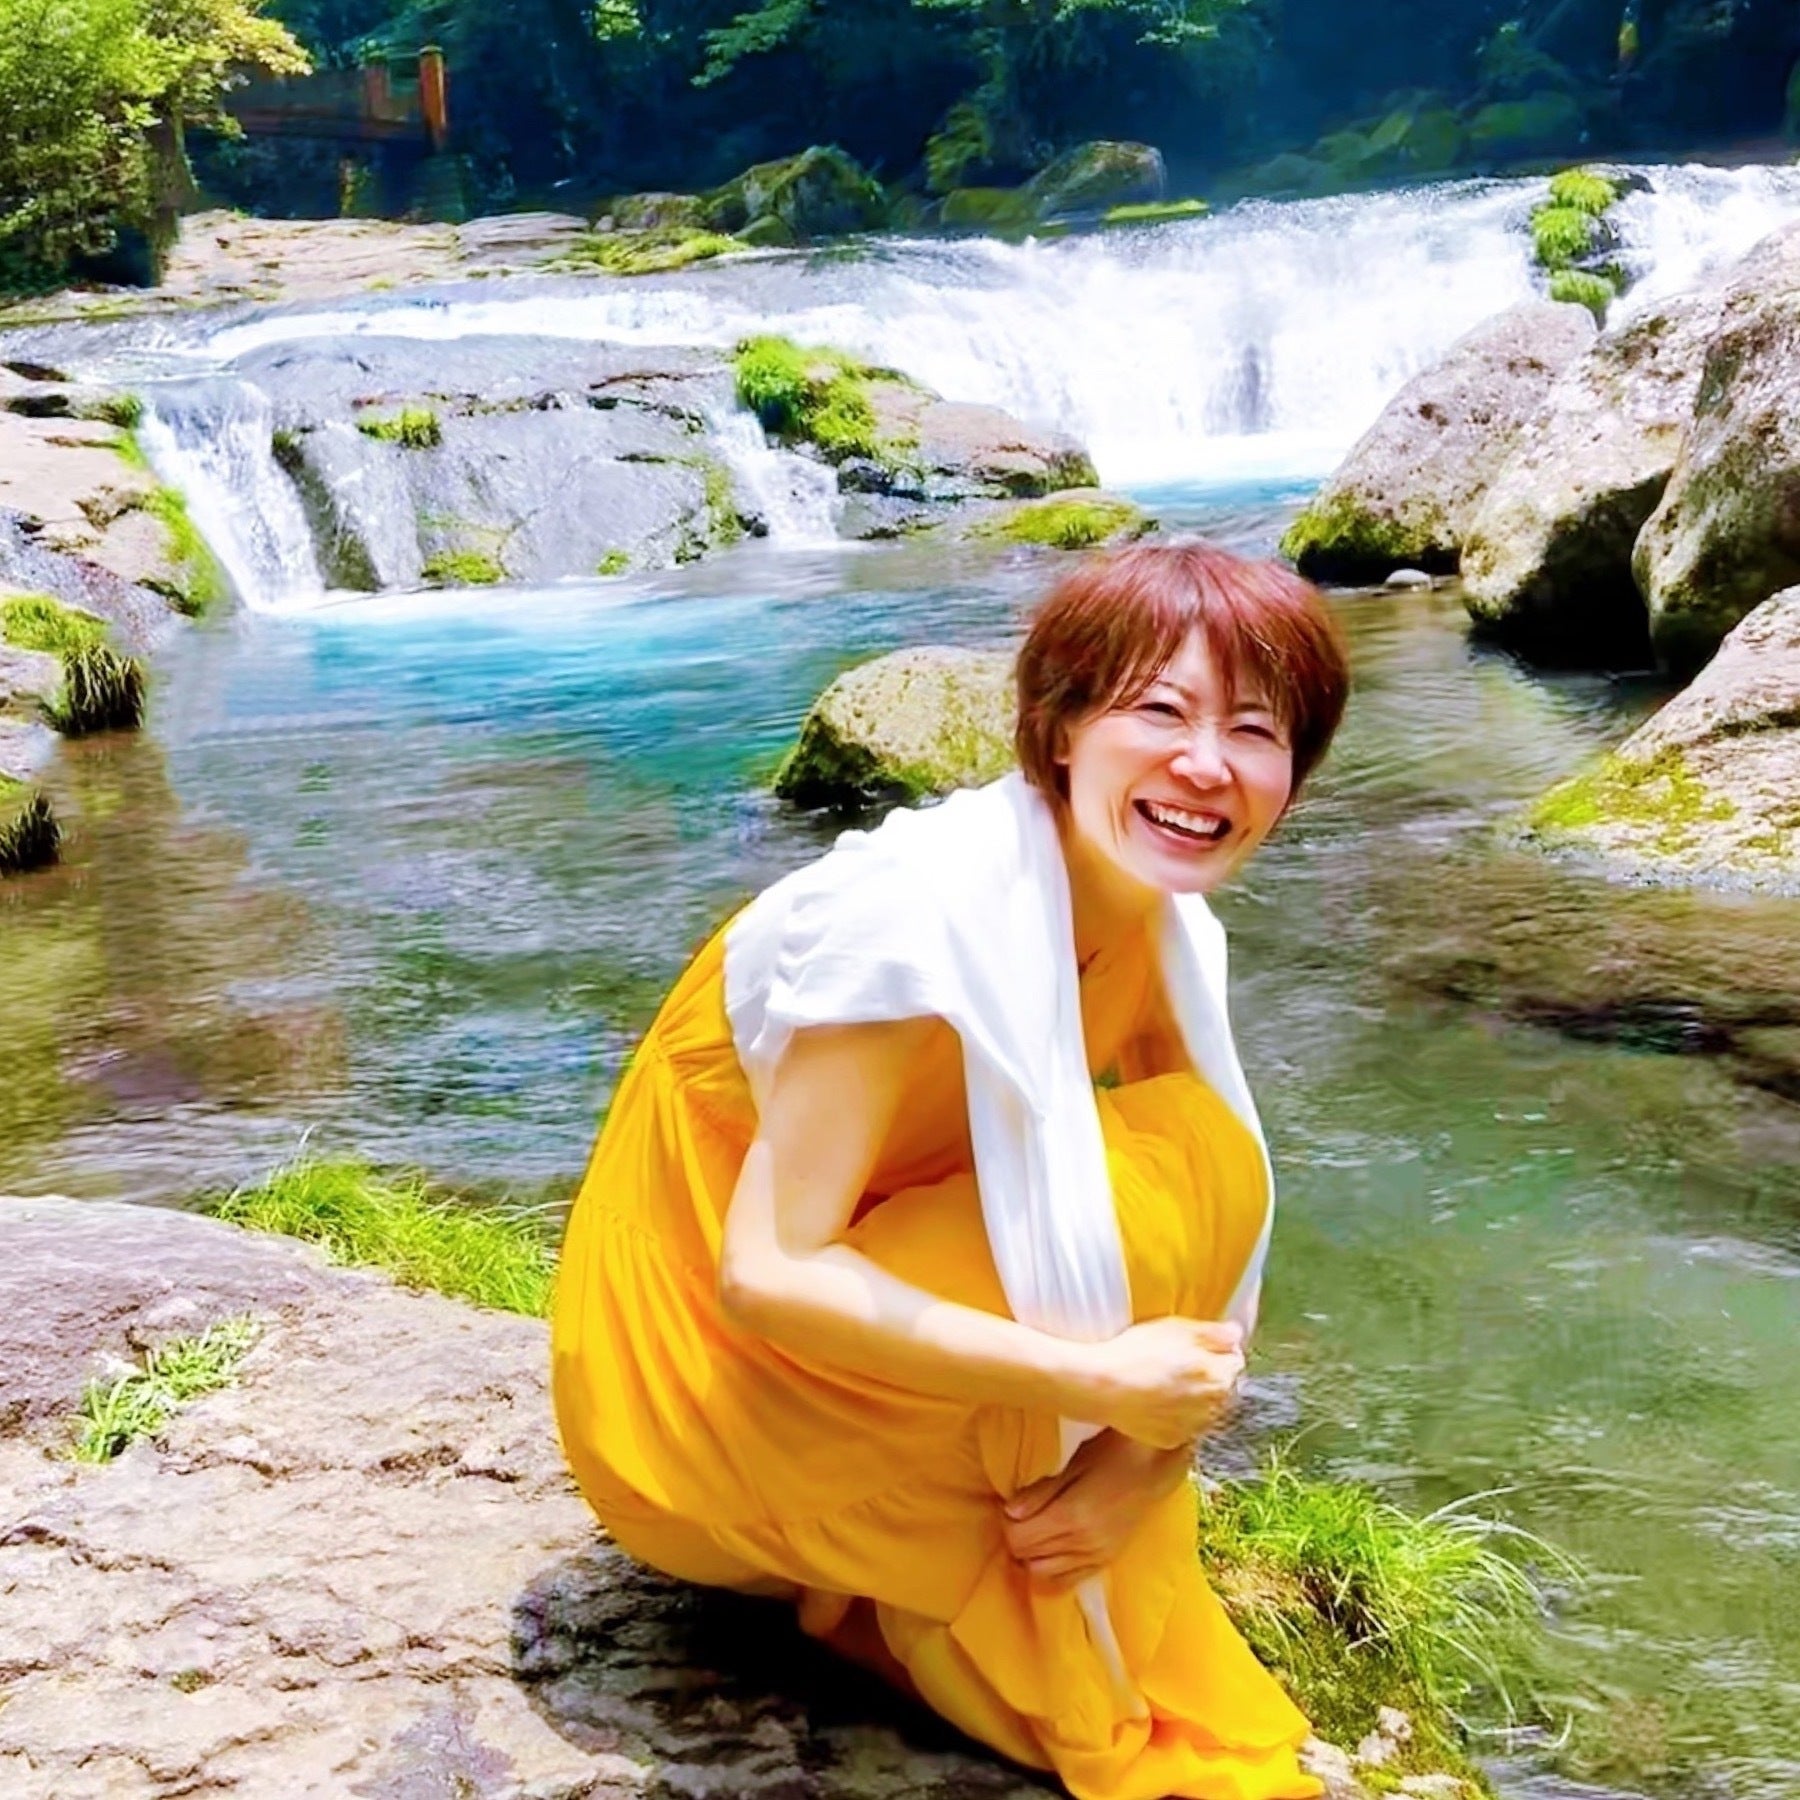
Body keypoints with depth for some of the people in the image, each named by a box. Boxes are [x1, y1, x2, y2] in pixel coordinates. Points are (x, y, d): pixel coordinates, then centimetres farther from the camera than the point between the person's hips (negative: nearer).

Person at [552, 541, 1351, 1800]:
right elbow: (766, 1273, -30)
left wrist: (1144, 1453, -22)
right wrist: (1098, 1382, -32)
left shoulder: (1166, 929, -4)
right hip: (709, 1378, -7)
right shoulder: (922, 912, -28)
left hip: (892, 1373, 7)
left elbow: (1215, 1253, -3)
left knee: (1201, 1159, -10)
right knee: (1124, 1195, -26)